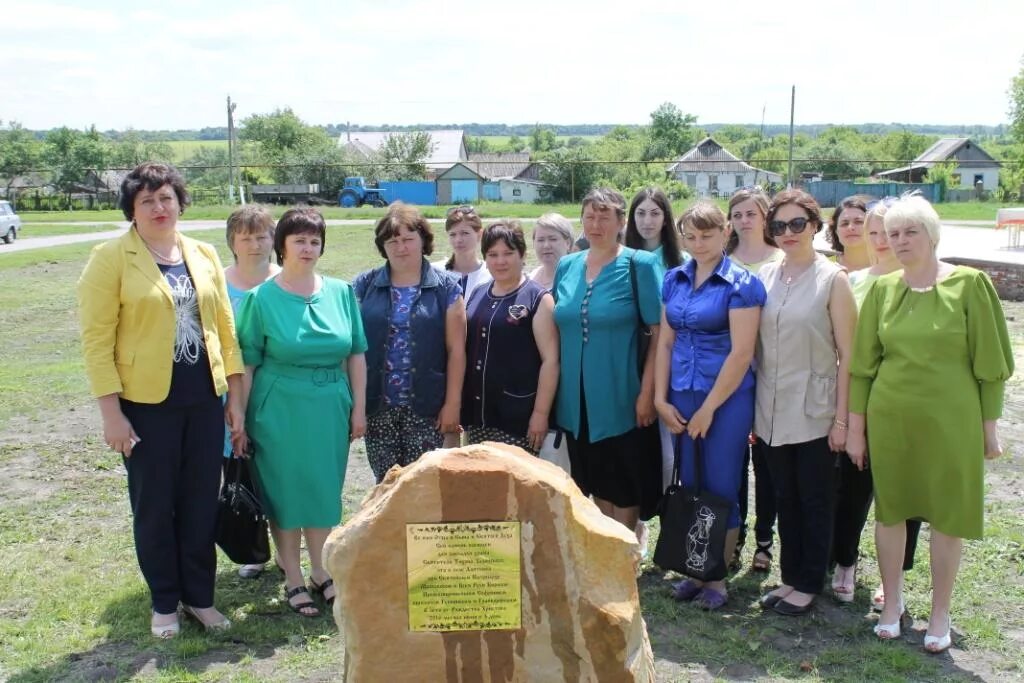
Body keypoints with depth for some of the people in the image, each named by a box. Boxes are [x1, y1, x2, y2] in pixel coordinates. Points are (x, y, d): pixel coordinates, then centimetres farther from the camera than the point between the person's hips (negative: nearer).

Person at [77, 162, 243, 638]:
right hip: (147, 405, -4)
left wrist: (234, 398, 7)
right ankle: (164, 602, 25)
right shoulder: (111, 258, -6)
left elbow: (225, 327, 10)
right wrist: (111, 412, -13)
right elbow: (96, 339, -9)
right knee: (154, 506, 8)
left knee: (202, 502, 10)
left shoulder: (203, 256, 8)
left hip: (204, 401, 4)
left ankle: (199, 596, 26)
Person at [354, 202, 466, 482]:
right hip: (377, 405, 2)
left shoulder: (446, 286, 1)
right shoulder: (364, 286, 4)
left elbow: (456, 350, -1)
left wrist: (453, 403, -4)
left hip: (426, 406, -1)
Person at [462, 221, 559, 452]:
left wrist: (541, 413, -14)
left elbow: (550, 359, -10)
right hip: (476, 412, 6)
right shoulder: (477, 295, 11)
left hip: (518, 415, -5)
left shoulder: (538, 299, -6)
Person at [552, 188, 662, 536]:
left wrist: (647, 392, -15)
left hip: (622, 397, -5)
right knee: (595, 482, 17)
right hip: (577, 398, 5)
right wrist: (556, 389, 8)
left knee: (625, 485, 8)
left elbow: (659, 333, -10)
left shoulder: (640, 265, -8)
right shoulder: (566, 266, 6)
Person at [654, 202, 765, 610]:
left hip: (727, 398, -5)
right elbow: (665, 342, 9)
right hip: (681, 397, 5)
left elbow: (742, 353, -13)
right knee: (690, 486, 12)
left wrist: (709, 408, -13)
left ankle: (717, 579, 18)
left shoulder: (741, 284, -9)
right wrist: (661, 398, 2)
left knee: (721, 488, 3)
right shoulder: (674, 280, 7)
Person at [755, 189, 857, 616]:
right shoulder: (765, 276, 6)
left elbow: (847, 355, -7)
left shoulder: (832, 279, -7)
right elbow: (755, 344, 9)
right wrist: (752, 407, 6)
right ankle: (790, 577, 28)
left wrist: (841, 418, -10)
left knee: (815, 501, 8)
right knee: (785, 497, 14)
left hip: (815, 412, -4)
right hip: (773, 412, 4)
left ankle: (809, 584, 21)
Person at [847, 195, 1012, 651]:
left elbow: (989, 362, -3)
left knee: (948, 515, 7)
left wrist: (989, 426, -3)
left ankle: (940, 614, 24)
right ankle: (892, 603, 29)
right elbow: (862, 365, 5)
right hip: (890, 419, 3)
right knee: (890, 509, 11)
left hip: (951, 420, -2)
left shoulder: (970, 284, -6)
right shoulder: (882, 290, 2)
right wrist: (855, 428, 4)